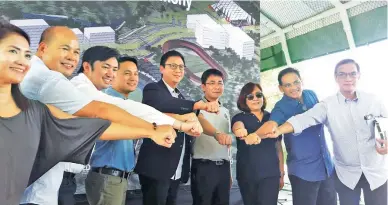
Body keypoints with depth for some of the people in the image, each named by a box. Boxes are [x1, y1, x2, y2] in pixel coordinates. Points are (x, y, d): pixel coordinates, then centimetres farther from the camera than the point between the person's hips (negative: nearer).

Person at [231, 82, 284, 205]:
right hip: (247, 174, -1)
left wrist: (281, 173, 11)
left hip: (270, 173, 1)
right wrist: (245, 134, -50)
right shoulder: (240, 118, -1)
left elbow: (278, 147, 12)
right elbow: (237, 127, -26)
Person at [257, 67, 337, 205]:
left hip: (327, 166, 6)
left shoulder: (311, 95, 2)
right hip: (303, 171, -5)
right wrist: (255, 134, -53)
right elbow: (272, 124, -35)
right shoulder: (281, 107, -14)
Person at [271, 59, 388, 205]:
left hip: (376, 170, 1)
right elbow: (303, 119, -23)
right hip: (347, 173, -1)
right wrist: (279, 130, -39)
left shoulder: (373, 100, -3)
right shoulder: (328, 105, -9)